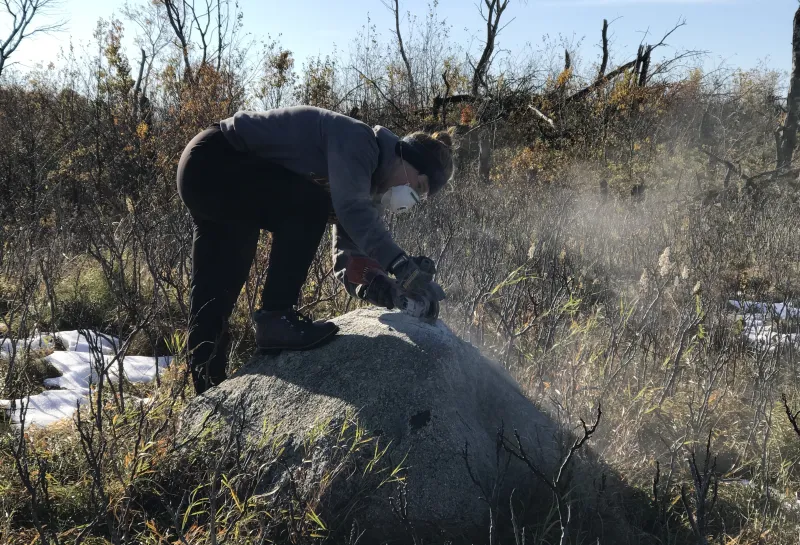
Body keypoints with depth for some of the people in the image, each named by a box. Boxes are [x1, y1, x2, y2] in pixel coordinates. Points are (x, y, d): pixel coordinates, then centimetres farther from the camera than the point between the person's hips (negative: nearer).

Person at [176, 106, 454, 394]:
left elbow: (349, 256, 5)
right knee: (309, 205, -25)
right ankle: (274, 318, -20)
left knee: (215, 291, 10)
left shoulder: (365, 178, 9)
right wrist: (403, 267, -39)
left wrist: (373, 281, -15)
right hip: (211, 162, -10)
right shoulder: (357, 142, -19)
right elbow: (351, 210, -36)